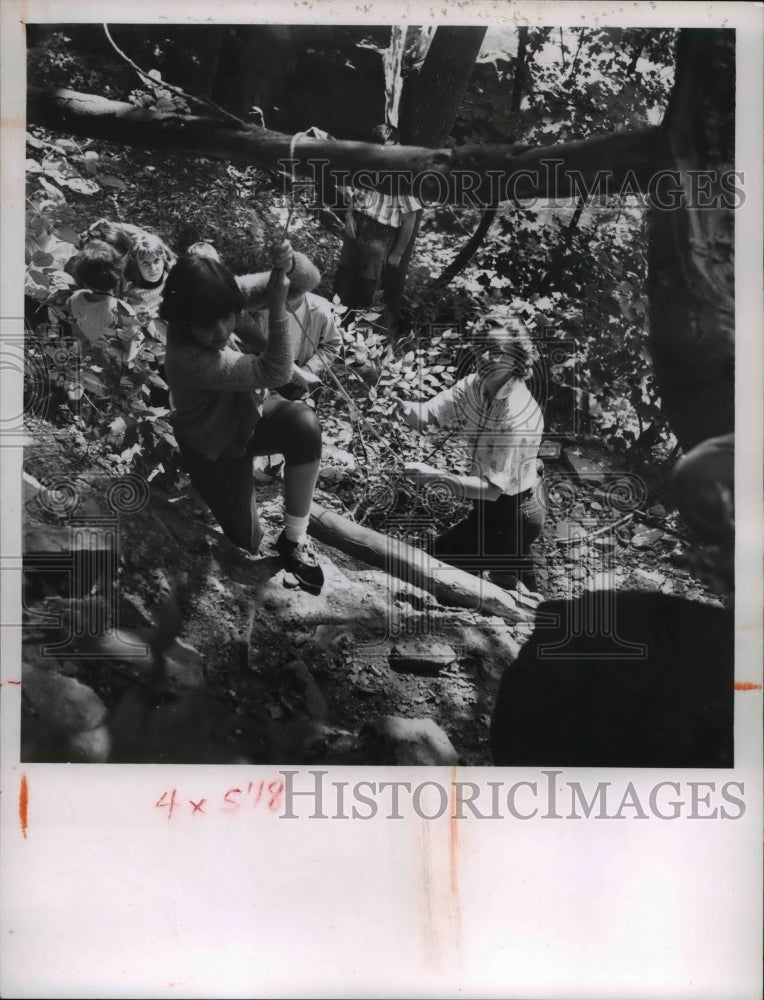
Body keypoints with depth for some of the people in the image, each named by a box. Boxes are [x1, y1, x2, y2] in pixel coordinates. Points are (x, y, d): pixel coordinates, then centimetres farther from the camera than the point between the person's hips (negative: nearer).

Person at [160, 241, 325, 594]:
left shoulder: (218, 301, -22)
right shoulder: (187, 359, -39)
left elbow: (307, 278, -17)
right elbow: (274, 374, -40)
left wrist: (289, 264, -41)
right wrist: (277, 307, -49)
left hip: (248, 412, 5)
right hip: (213, 445, -4)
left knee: (305, 426, -31)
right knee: (248, 540, 6)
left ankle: (294, 539, -11)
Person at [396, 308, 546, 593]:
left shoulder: (520, 415, -33)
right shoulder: (474, 386, -11)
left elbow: (493, 487, -34)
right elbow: (425, 415, -18)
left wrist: (437, 476, -40)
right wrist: (405, 406, -40)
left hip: (513, 513, -8)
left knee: (437, 557, 1)